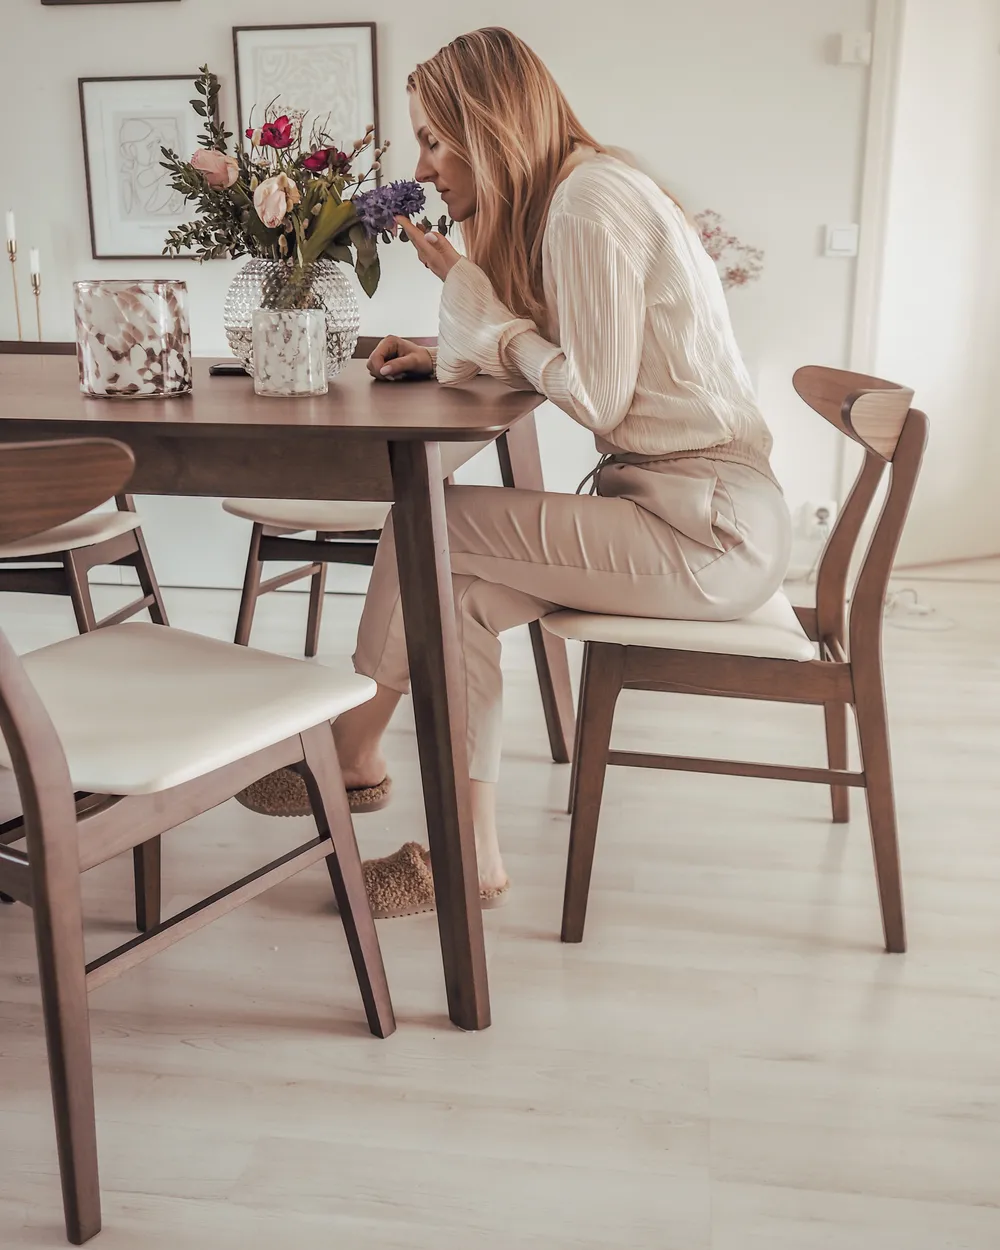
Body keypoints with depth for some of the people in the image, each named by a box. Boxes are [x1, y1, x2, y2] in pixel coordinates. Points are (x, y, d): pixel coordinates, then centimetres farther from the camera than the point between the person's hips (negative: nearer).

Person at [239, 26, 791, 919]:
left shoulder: (589, 206, -16)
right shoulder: (579, 192, 13)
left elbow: (595, 400, -18)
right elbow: (579, 370, 18)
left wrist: (469, 292, -9)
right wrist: (453, 357, 4)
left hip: (710, 532, -9)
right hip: (693, 508, 9)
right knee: (458, 590, -2)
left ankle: (353, 752, 9)